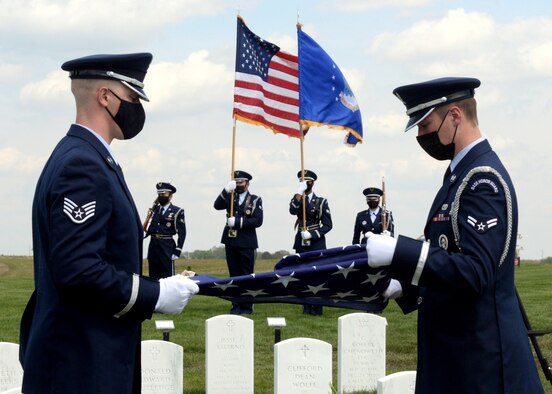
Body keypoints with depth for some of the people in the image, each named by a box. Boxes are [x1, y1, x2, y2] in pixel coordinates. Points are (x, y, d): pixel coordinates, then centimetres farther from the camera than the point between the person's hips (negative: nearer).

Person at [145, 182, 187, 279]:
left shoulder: (177, 212, 0)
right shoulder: (154, 210, 14)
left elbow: (181, 233, -4)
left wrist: (177, 251, -10)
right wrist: (143, 233, -3)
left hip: (167, 247, -5)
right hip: (153, 245, 5)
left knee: (168, 277, -5)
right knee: (153, 277, 7)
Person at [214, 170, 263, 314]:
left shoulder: (255, 200, 4)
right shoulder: (230, 197, 14)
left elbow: (258, 221, -8)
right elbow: (217, 205, -5)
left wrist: (238, 222, -15)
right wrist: (226, 190, -17)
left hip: (247, 243, -3)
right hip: (231, 242, 3)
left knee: (246, 275, -1)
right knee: (234, 275, 5)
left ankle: (247, 306, 4)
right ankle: (236, 306, 9)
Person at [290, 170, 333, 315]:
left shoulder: (321, 202, 4)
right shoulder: (297, 199, 9)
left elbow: (327, 225, -1)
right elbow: (293, 211, -15)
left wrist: (311, 234, -12)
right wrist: (300, 192, -19)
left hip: (316, 242, -2)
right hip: (301, 243, 2)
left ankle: (317, 308, -3)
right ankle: (306, 308, 6)